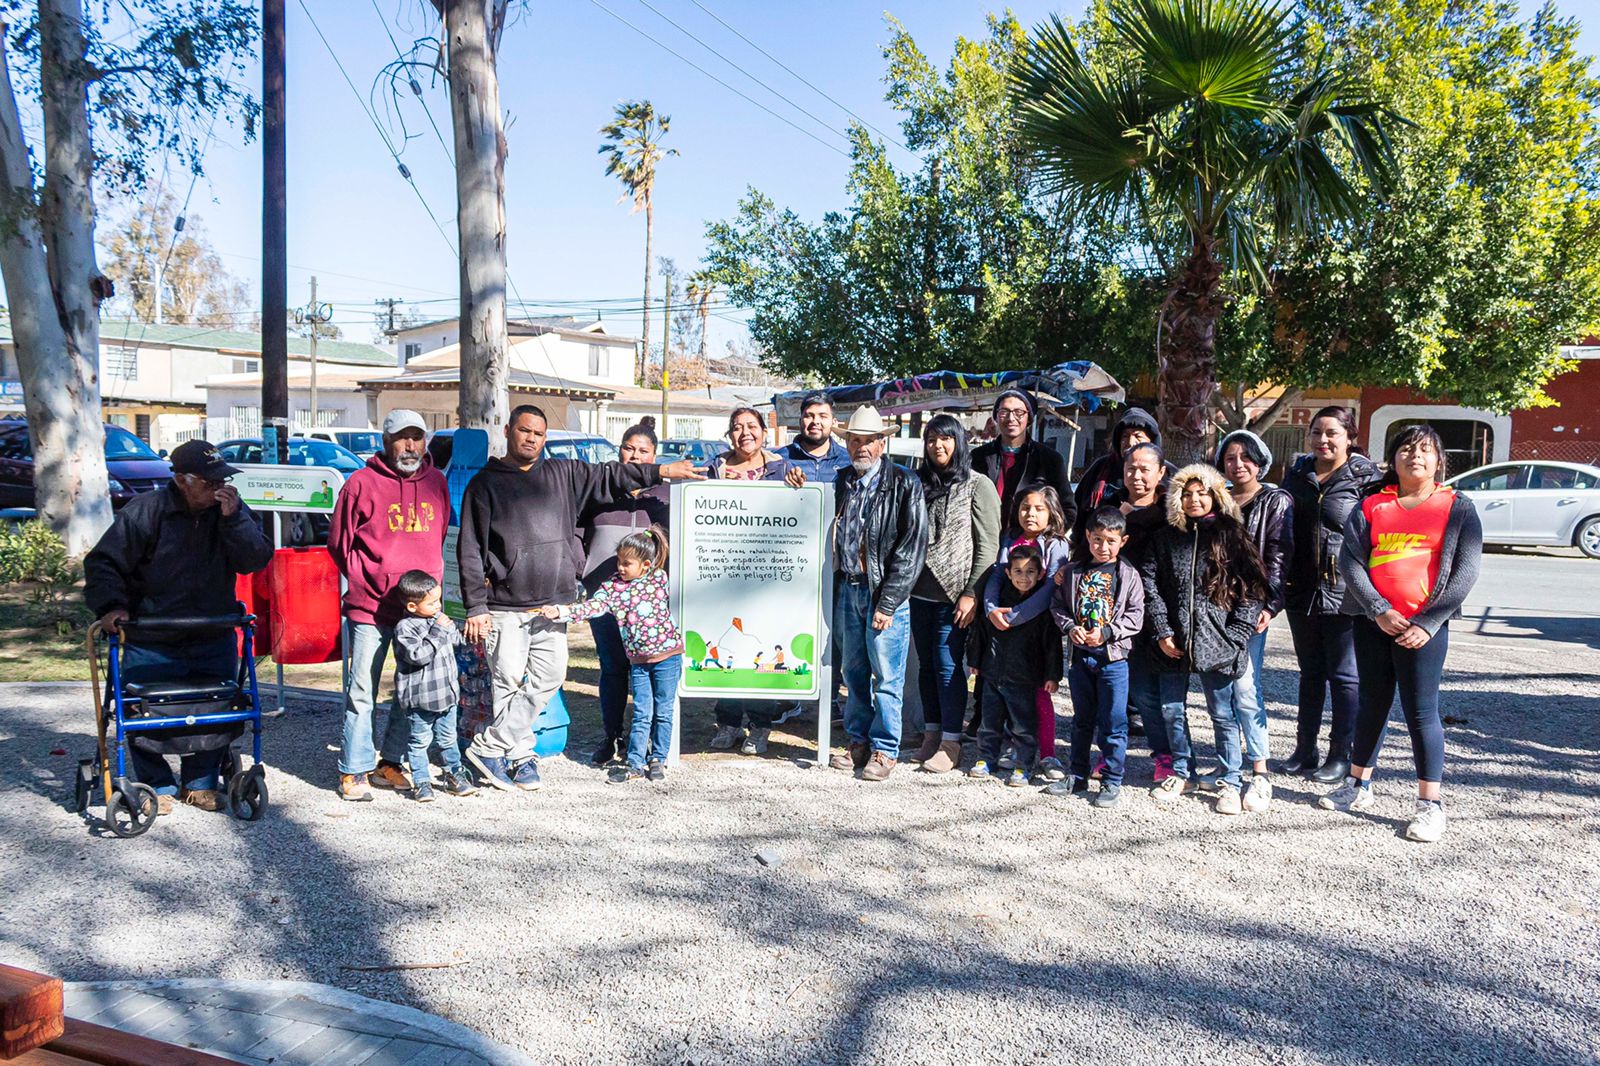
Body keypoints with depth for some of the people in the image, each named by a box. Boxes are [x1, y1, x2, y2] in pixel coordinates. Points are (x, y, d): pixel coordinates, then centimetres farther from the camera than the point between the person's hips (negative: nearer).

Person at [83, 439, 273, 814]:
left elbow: (257, 560, -11)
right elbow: (103, 562, -3)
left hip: (214, 641, 2)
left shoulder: (231, 510, 0)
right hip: (150, 645, -2)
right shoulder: (145, 511, -8)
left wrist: (232, 518, -21)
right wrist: (110, 606, -15)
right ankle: (157, 785, 20)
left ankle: (200, 782, 21)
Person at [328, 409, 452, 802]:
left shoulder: (436, 483, 10)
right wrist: (366, 581, 2)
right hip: (370, 607, -4)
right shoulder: (363, 482, -3)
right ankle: (354, 772, 9)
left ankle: (390, 764, 22)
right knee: (362, 692, -1)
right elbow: (339, 543, 4)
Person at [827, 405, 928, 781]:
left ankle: (884, 750, 11)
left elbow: (913, 545, -10)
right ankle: (859, 742, 25)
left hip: (884, 592, -5)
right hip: (848, 590, 5)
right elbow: (831, 536, 20)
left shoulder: (904, 485, -7)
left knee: (886, 676, 0)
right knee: (855, 673, 13)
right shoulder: (840, 483, 11)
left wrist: (888, 601, -14)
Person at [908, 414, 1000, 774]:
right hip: (920, 592, 5)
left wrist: (971, 593, -13)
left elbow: (988, 545, -7)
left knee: (949, 667, -3)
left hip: (953, 594, -5)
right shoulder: (921, 484, 13)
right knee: (927, 665, 11)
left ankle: (950, 743, 7)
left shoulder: (977, 485, -3)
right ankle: (932, 735, 21)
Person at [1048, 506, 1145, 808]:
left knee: (1113, 723, 0)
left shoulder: (1129, 575, -3)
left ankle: (1112, 782, 11)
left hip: (1113, 657, -3)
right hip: (1079, 655, 3)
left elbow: (1135, 616, -5)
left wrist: (1106, 632, -16)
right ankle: (1078, 776, 27)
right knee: (1082, 720, 16)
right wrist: (1070, 627, -10)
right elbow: (1057, 605, 7)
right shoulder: (1073, 571, 5)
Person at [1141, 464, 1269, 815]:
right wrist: (1162, 631, -5)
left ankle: (1229, 783, 17)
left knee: (1222, 714, 4)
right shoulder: (1167, 537, 8)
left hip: (1215, 642, -3)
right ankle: (1181, 773, 28)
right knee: (1172, 711, 11)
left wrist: (1236, 637, -9)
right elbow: (1150, 581, 4)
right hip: (1174, 642, 3)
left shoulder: (1230, 535, 1)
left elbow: (1252, 589, -3)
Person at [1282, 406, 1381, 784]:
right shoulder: (1298, 475, 10)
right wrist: (1283, 581, 10)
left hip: (1344, 594, -5)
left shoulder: (1365, 479, -6)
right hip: (1301, 592, 5)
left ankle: (1340, 755, 13)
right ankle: (1305, 749, 24)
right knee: (1311, 672, 15)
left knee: (1344, 675, 4)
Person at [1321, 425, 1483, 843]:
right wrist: (1379, 610, -12)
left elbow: (1466, 571, -4)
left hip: (1424, 626, -3)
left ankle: (1430, 805, 6)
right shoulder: (1372, 505, 7)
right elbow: (1349, 560, -1)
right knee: (1373, 704, 14)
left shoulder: (1458, 507, 3)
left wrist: (1428, 623, -12)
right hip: (1373, 622, 3)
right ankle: (1358, 786, 27)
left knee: (1421, 712, -3)